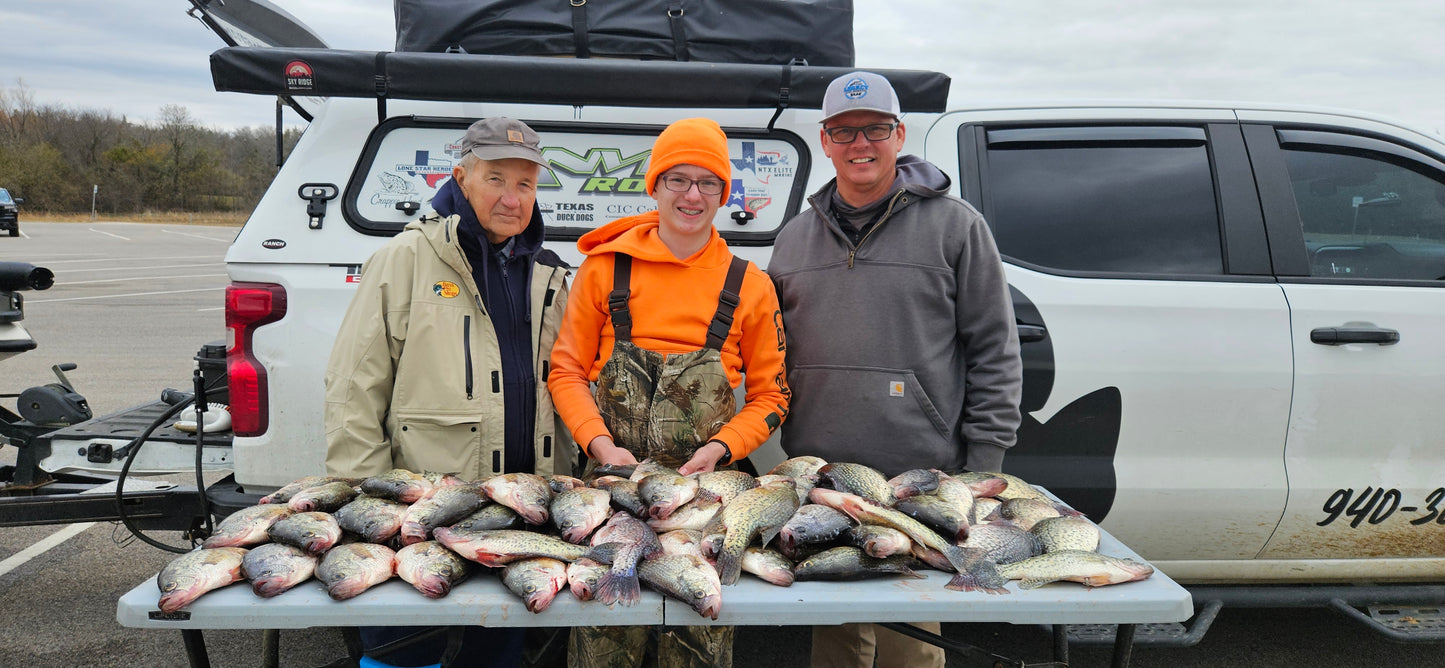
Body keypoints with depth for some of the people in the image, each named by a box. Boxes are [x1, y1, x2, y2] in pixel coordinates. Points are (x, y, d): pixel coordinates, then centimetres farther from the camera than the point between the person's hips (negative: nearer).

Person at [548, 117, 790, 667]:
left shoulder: (749, 286, 6)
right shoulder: (605, 267, 5)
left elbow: (770, 395, 9)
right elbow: (567, 370, 6)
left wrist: (719, 447, -7)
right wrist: (601, 445, -8)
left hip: (706, 489, 1)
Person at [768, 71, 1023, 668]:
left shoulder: (954, 225, 0)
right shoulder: (795, 237, 13)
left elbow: (994, 350, -1)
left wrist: (984, 463, -6)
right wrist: (776, 436, 12)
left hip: (920, 479, -4)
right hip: (816, 480, 4)